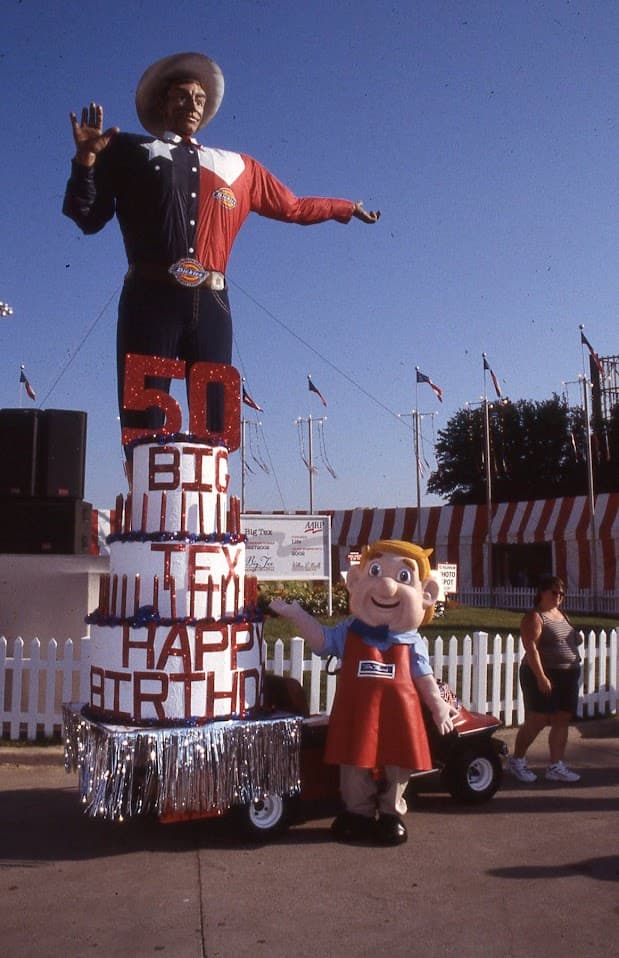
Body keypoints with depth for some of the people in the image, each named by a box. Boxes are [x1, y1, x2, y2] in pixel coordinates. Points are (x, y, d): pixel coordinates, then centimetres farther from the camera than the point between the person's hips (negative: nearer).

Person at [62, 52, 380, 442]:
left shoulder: (237, 167, 24)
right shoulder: (130, 150, 17)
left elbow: (293, 207, 33)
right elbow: (88, 217, 11)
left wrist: (347, 208, 36)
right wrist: (87, 158, -3)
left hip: (209, 303, 3)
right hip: (151, 299, -3)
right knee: (144, 423, -9)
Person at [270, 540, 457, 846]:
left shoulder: (411, 642, 0)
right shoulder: (349, 632, 1)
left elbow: (423, 676, 7)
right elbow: (321, 640, 6)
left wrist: (438, 705, 1)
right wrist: (296, 614, -1)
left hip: (397, 713, 0)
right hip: (357, 714, 0)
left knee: (397, 766, 9)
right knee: (355, 765, 9)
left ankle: (392, 814, 27)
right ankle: (358, 813, 26)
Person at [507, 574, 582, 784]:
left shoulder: (562, 615, 18)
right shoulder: (535, 617, -8)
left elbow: (573, 643, 25)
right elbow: (531, 648, -18)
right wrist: (541, 677, -24)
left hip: (568, 676, 8)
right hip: (543, 676, -8)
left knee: (562, 721, 6)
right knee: (537, 721, -5)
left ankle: (556, 766, 12)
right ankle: (516, 761, 10)